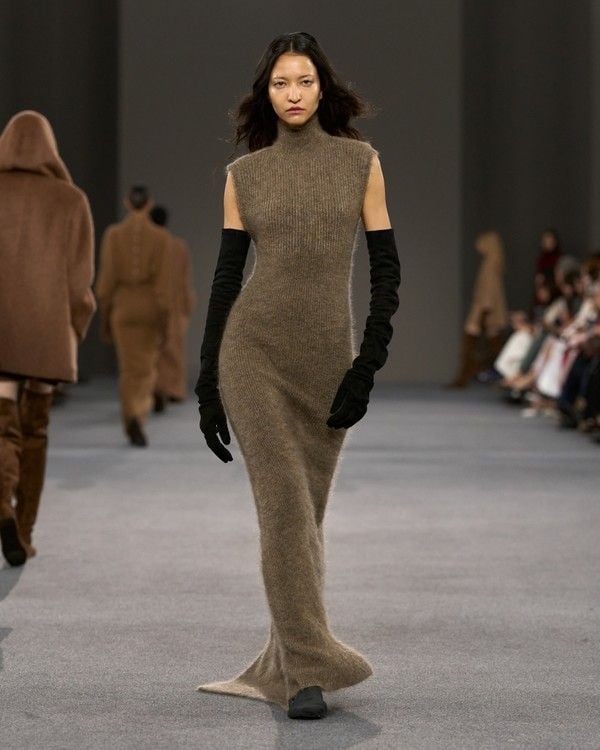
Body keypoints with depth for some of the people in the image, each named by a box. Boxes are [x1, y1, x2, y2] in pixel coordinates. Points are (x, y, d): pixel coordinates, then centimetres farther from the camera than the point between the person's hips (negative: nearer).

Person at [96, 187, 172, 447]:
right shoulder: (160, 237, -5)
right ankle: (138, 414, -5)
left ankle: (133, 420, -11)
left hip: (122, 307, 0)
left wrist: (105, 317, 5)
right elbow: (164, 282, -8)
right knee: (147, 366, 14)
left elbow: (107, 278, -4)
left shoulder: (113, 234, -3)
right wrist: (165, 320, -3)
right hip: (151, 307, 0)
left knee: (129, 369, 5)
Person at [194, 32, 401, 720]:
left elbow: (385, 268, 3)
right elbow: (226, 276, 7)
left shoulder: (360, 161, 5)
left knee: (305, 513, 6)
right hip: (255, 349, -1)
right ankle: (310, 667, -7)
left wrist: (367, 365, -6)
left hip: (329, 355, 1)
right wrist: (207, 383, 4)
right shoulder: (243, 174, 5)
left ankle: (288, 667, 16)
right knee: (285, 506, -9)